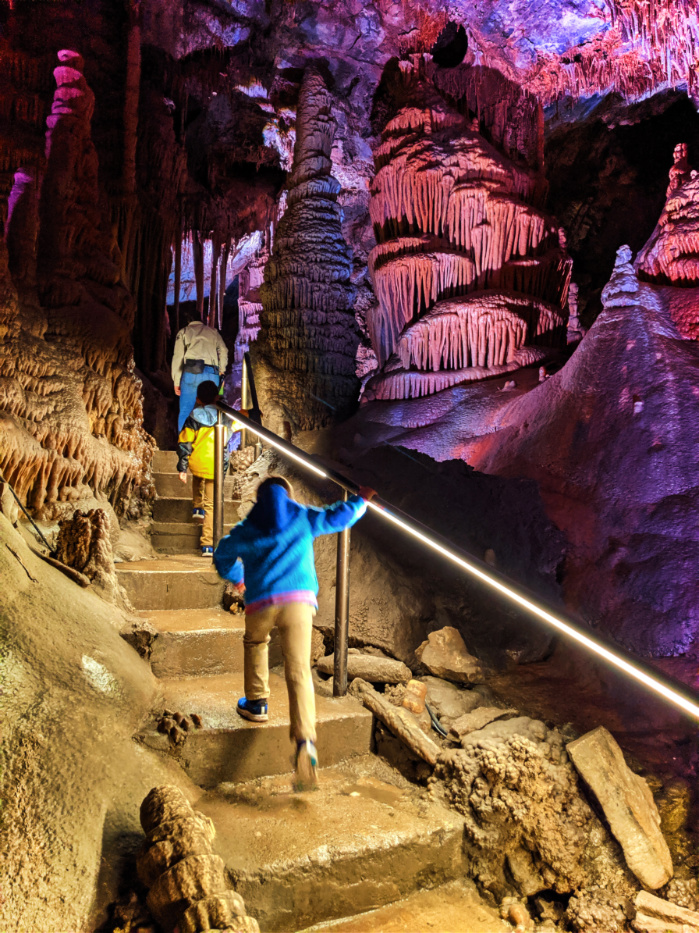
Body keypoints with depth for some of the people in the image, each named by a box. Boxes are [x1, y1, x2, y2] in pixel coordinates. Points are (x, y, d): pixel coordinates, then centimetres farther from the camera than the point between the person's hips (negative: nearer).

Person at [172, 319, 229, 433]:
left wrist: (176, 382, 8)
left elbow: (178, 356, 9)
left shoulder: (184, 332, 20)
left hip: (192, 371, -2)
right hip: (212, 374, 2)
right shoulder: (213, 331, 25)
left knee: (185, 412, 1)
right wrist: (221, 371, 19)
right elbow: (223, 351, 10)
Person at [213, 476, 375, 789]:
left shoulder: (246, 528, 17)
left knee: (255, 644, 33)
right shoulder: (303, 518, 15)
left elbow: (223, 557, 28)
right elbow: (339, 516, 21)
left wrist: (237, 578, 48)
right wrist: (362, 500, 40)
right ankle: (305, 739, -19)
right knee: (299, 670, -5)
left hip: (260, 602, 1)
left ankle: (256, 703, 35)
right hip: (298, 599, 0)